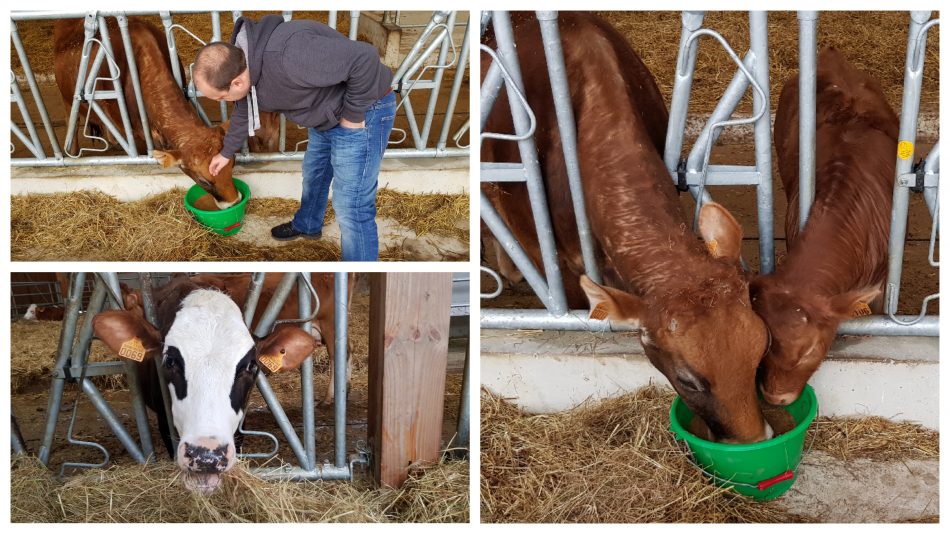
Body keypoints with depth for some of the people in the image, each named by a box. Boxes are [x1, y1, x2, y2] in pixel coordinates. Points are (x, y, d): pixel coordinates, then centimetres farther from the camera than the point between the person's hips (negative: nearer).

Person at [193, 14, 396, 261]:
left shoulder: (287, 57, -38)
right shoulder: (241, 62, -6)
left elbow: (365, 59, -37)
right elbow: (243, 112, 16)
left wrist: (353, 114, -24)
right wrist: (227, 152, 30)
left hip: (363, 112, -9)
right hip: (326, 115, 9)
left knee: (351, 210, -6)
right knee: (313, 174, 30)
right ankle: (307, 226, 57)